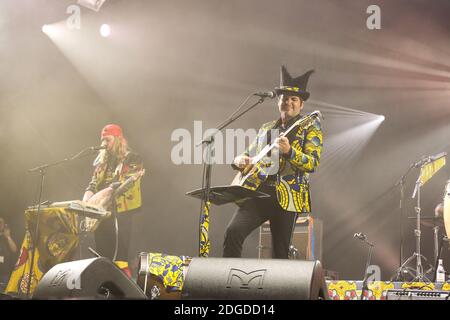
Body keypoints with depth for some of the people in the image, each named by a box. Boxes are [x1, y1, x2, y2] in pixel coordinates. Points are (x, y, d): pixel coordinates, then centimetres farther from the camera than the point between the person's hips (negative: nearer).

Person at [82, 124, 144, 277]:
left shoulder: (132, 159, -1)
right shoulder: (103, 161, 19)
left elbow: (127, 182, -16)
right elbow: (93, 184, 13)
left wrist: (104, 192, -27)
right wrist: (86, 198, -9)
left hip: (121, 213, -7)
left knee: (119, 259, -13)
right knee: (103, 258, 9)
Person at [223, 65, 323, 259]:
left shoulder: (310, 128, 5)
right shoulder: (265, 129, 20)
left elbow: (313, 163, -8)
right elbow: (248, 156, 27)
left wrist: (289, 152, -25)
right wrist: (239, 160, 2)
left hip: (286, 197, -4)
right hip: (257, 192, 4)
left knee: (280, 255, -1)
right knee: (233, 232, -18)